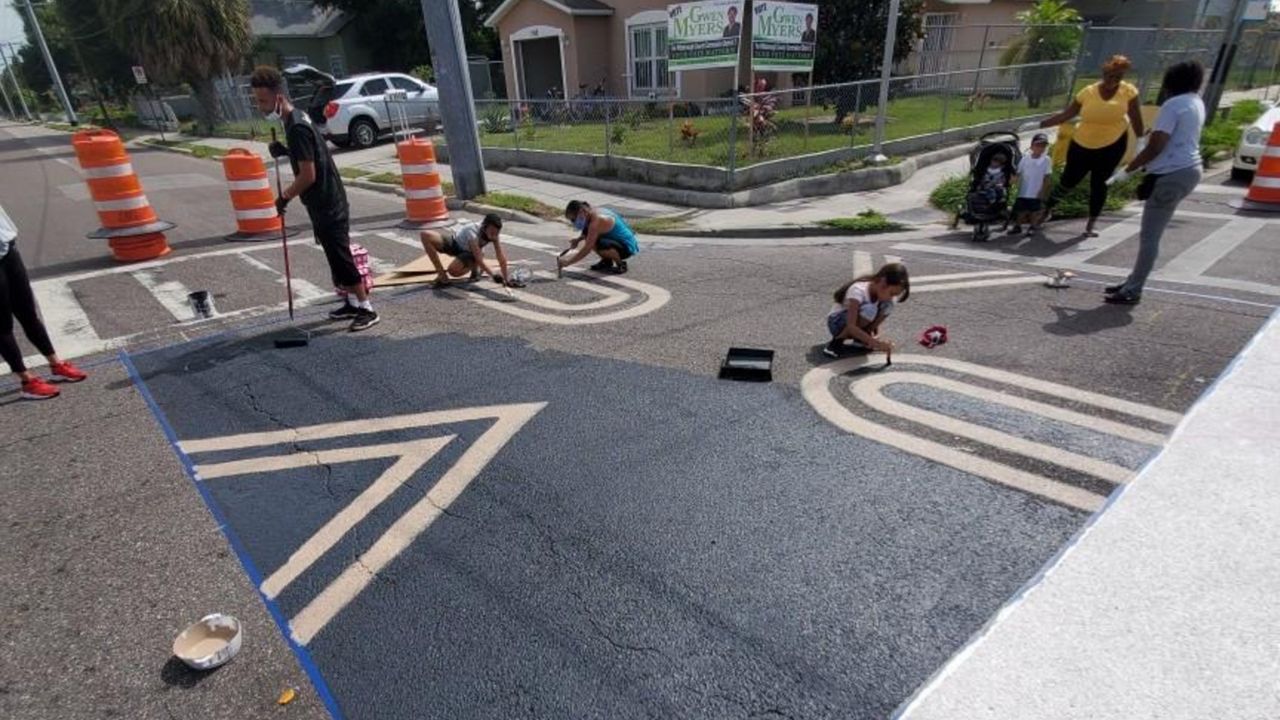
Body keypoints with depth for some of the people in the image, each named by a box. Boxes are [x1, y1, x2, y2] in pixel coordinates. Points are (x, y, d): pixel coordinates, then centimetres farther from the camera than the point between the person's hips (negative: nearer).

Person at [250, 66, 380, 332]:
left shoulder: (297, 128, -19)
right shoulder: (297, 119, 11)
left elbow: (308, 175, -22)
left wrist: (284, 197, -9)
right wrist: (285, 152, 7)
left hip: (327, 205, -10)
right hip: (324, 203, 10)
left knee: (341, 257, -6)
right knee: (336, 255, 15)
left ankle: (366, 309, 0)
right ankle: (353, 302, 25)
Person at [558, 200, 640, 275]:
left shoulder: (597, 221, -26)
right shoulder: (596, 212, 2)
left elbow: (587, 250, -28)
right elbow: (589, 234, 25)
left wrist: (568, 262, -24)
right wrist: (578, 240, 9)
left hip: (627, 247, -10)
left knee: (597, 245, -37)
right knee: (586, 232, 9)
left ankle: (621, 264, -11)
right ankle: (607, 261, 16)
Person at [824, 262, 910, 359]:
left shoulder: (882, 292, -11)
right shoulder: (858, 291, -32)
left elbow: (876, 318, 4)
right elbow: (851, 326, -38)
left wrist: (876, 336, -12)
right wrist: (876, 343, -43)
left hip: (856, 325, 7)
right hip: (837, 322, -7)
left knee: (887, 306, -16)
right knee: (869, 309, -34)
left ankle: (859, 339, 0)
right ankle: (837, 341, -16)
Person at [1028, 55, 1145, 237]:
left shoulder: (1129, 91, -7)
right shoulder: (1088, 92, -6)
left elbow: (1135, 118, -3)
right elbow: (1065, 115, -2)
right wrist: (1038, 124, -8)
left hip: (1112, 146, 0)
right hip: (1082, 145, 1)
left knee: (1099, 184, 0)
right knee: (1069, 180, 8)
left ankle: (1091, 224, 10)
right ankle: (1045, 208, 29)